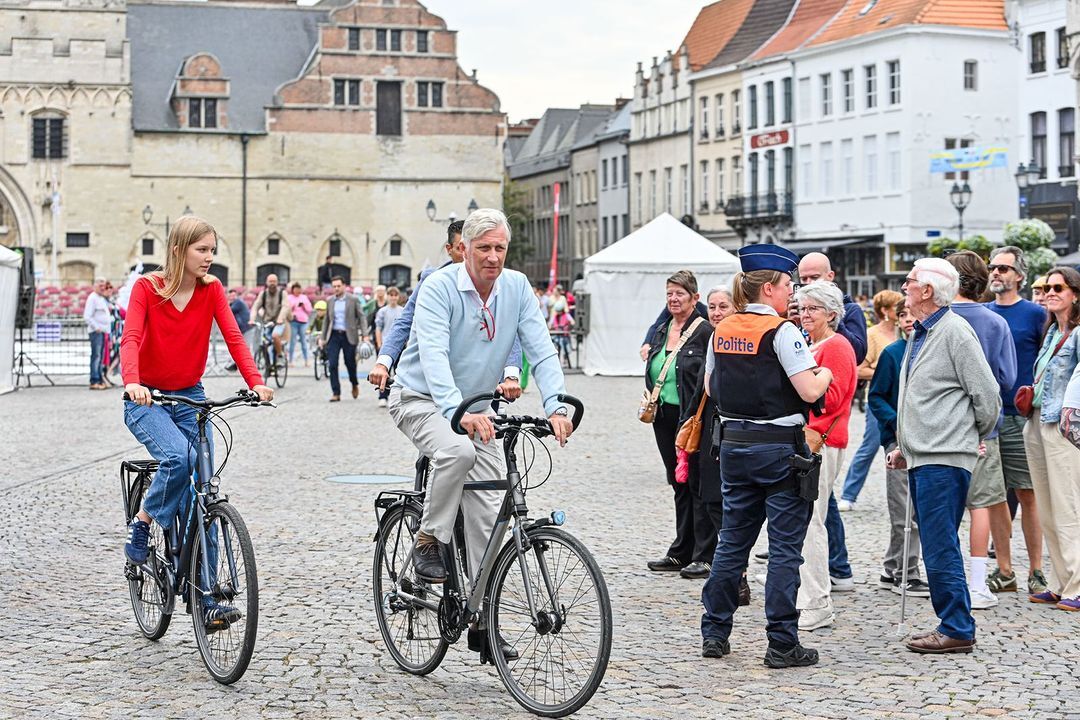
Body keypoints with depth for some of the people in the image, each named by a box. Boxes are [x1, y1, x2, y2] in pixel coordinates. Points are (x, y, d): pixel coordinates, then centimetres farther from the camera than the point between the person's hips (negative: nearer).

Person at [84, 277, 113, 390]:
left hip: (103, 331, 10)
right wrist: (96, 327, -19)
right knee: (96, 355, -12)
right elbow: (87, 316, -15)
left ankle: (100, 380, 15)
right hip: (96, 331, -10)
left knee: (101, 357, 11)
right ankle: (94, 382, -15)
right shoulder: (92, 298, -7)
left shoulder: (102, 299, 22)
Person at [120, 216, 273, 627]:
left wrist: (256, 383, -26)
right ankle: (142, 525, -5)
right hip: (146, 399, -4)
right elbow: (130, 339, -22)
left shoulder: (211, 289, -1)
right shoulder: (147, 287, -10)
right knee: (178, 457, -33)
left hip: (190, 397, 4)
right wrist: (131, 383, -42)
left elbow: (232, 337, -10)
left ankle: (204, 599, 2)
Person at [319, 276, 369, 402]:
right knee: (332, 365, -7)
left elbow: (362, 317, -2)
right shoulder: (330, 301, 9)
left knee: (350, 363, 6)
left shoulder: (353, 299, -1)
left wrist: (364, 335, -12)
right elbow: (327, 320, 16)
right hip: (334, 335, 3)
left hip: (349, 336, -3)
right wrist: (322, 337, 13)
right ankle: (336, 393, -3)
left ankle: (355, 384, 35)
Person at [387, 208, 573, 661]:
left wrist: (555, 406, -27)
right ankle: (427, 544, -15)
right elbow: (434, 357, -32)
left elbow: (541, 350, -10)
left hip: (477, 408, 5)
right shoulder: (439, 288, -19)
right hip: (421, 400, -5)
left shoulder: (517, 288, -5)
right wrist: (458, 412, -48)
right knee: (457, 451, -37)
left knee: (488, 511, -4)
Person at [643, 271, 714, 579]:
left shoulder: (705, 331, -10)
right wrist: (650, 398, 9)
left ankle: (703, 556, 3)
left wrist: (695, 417, -18)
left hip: (693, 417, -8)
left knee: (698, 484, -2)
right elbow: (651, 371, 24)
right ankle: (681, 553, 19)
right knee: (678, 484, 13)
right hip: (664, 416, 8)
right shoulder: (662, 332, 14)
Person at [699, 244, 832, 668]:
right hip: (779, 447, -6)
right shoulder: (781, 332, -13)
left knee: (732, 540, 15)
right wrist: (825, 374, 1)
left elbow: (710, 387, 16)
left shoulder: (722, 331, 7)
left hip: (734, 443, 6)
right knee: (785, 548, -1)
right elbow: (810, 391, -18)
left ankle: (714, 633, 19)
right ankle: (782, 644, 1)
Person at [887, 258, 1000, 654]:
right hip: (920, 458, 10)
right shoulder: (919, 335, 18)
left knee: (940, 549, -8)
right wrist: (904, 446, 18)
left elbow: (987, 394, -10)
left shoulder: (954, 331, -11)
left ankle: (957, 630, -2)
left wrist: (975, 438, 3)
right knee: (937, 548, 12)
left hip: (944, 458, -10)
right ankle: (951, 625, 19)